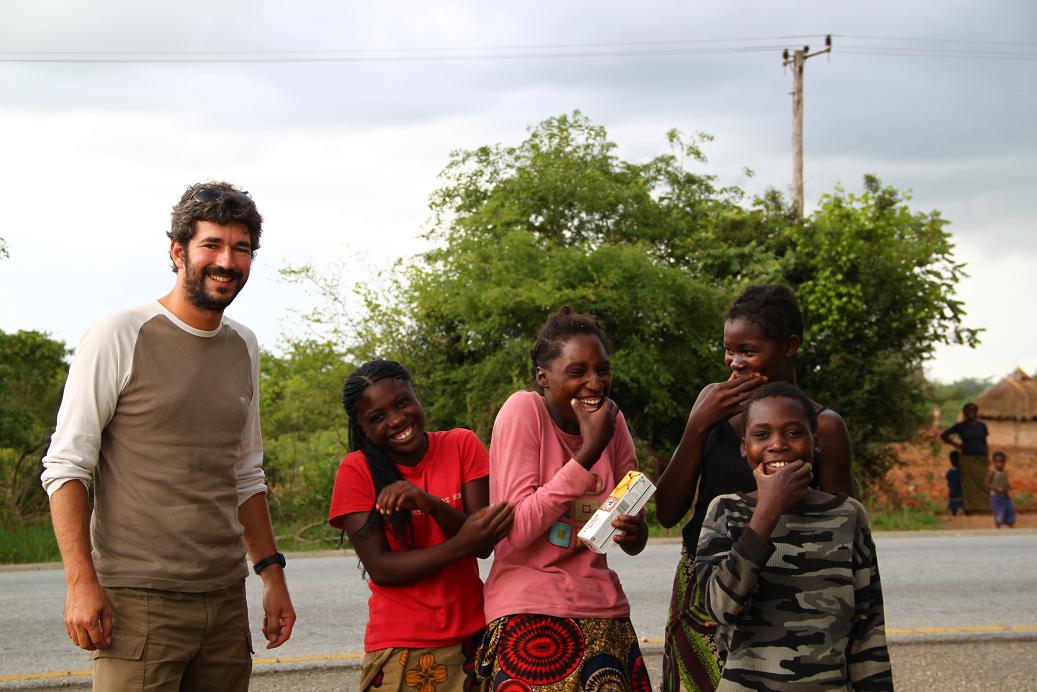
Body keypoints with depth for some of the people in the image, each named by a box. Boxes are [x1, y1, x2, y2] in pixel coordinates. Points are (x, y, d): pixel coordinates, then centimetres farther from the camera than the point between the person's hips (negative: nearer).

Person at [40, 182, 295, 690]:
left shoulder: (243, 348, 14)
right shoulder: (120, 338, -5)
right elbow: (65, 466, -8)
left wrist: (272, 573, 16)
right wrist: (81, 582, -16)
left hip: (225, 601, 6)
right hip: (138, 602, -6)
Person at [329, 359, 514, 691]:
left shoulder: (462, 445, -1)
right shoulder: (357, 470, -7)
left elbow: (484, 544, -8)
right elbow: (380, 569, -14)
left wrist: (430, 503, -25)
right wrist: (460, 545, -26)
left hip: (471, 636, 2)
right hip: (400, 650, -2)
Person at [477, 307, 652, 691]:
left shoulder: (613, 420, 4)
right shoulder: (523, 410, -10)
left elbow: (635, 543, 8)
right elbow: (517, 530, -19)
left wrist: (633, 530, -16)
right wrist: (589, 452, -21)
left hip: (603, 609, 5)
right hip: (532, 613, -5)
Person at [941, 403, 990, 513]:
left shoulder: (981, 426, 9)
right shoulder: (960, 426, 2)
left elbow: (984, 443, 14)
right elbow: (943, 435, 10)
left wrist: (987, 458, 9)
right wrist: (956, 444, 7)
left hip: (981, 459, 2)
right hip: (967, 459, -2)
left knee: (982, 483, -4)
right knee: (969, 485, -5)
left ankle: (982, 507, -3)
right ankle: (970, 508, -4)